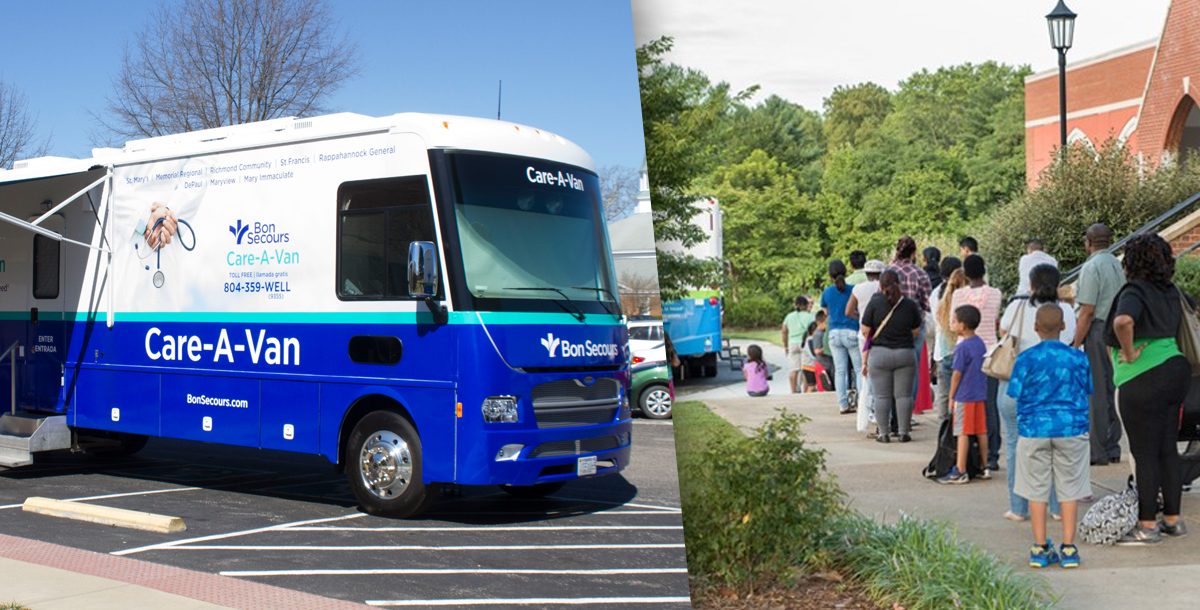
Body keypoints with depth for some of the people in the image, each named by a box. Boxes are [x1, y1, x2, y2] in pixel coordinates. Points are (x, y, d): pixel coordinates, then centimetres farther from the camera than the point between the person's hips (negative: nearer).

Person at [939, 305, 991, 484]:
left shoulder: (962, 347, -16)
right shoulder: (980, 343, 8)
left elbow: (957, 374, -14)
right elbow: (982, 369, 14)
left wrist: (951, 397, -5)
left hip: (964, 397, -8)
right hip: (980, 395, 8)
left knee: (963, 434, -4)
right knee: (981, 432, 13)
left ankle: (960, 472, -2)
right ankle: (985, 468, 20)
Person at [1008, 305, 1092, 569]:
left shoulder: (1026, 358, -8)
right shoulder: (1078, 358, -2)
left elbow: (1017, 395, -5)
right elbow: (1086, 392, 8)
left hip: (1034, 430, -1)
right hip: (1071, 429, 1)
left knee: (1037, 490, 7)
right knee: (1070, 489, 8)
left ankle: (1040, 548, 10)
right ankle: (1068, 548, 9)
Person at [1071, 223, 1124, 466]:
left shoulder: (1092, 267, -12)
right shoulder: (1116, 264, 14)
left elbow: (1087, 311, -16)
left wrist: (1076, 344, -13)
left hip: (1098, 331, -8)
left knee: (1096, 393, -4)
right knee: (1112, 390, 14)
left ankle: (1098, 452, 0)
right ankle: (1113, 449, 20)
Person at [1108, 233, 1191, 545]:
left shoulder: (1135, 292, -14)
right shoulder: (1171, 291, 10)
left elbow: (1123, 321, -34)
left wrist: (1129, 353, -20)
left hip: (1143, 380, -8)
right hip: (1176, 368, 8)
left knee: (1144, 454, -1)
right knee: (1168, 449, 15)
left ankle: (1147, 526, 5)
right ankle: (1173, 519, 22)